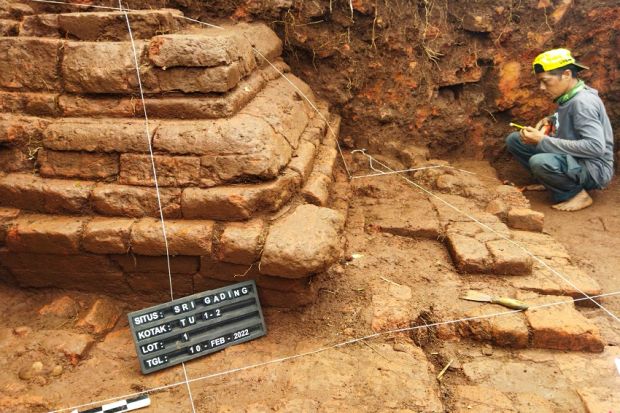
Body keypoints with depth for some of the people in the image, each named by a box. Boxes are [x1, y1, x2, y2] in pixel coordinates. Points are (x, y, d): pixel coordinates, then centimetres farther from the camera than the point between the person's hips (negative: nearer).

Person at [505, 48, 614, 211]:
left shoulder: (583, 101, -22)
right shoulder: (568, 96, 2)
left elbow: (596, 146, -31)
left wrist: (543, 141, -29)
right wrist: (550, 120, 1)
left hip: (594, 168, -8)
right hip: (572, 160, 8)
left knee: (539, 162, -37)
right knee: (514, 140, 3)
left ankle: (578, 193, -11)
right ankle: (550, 181, 9)